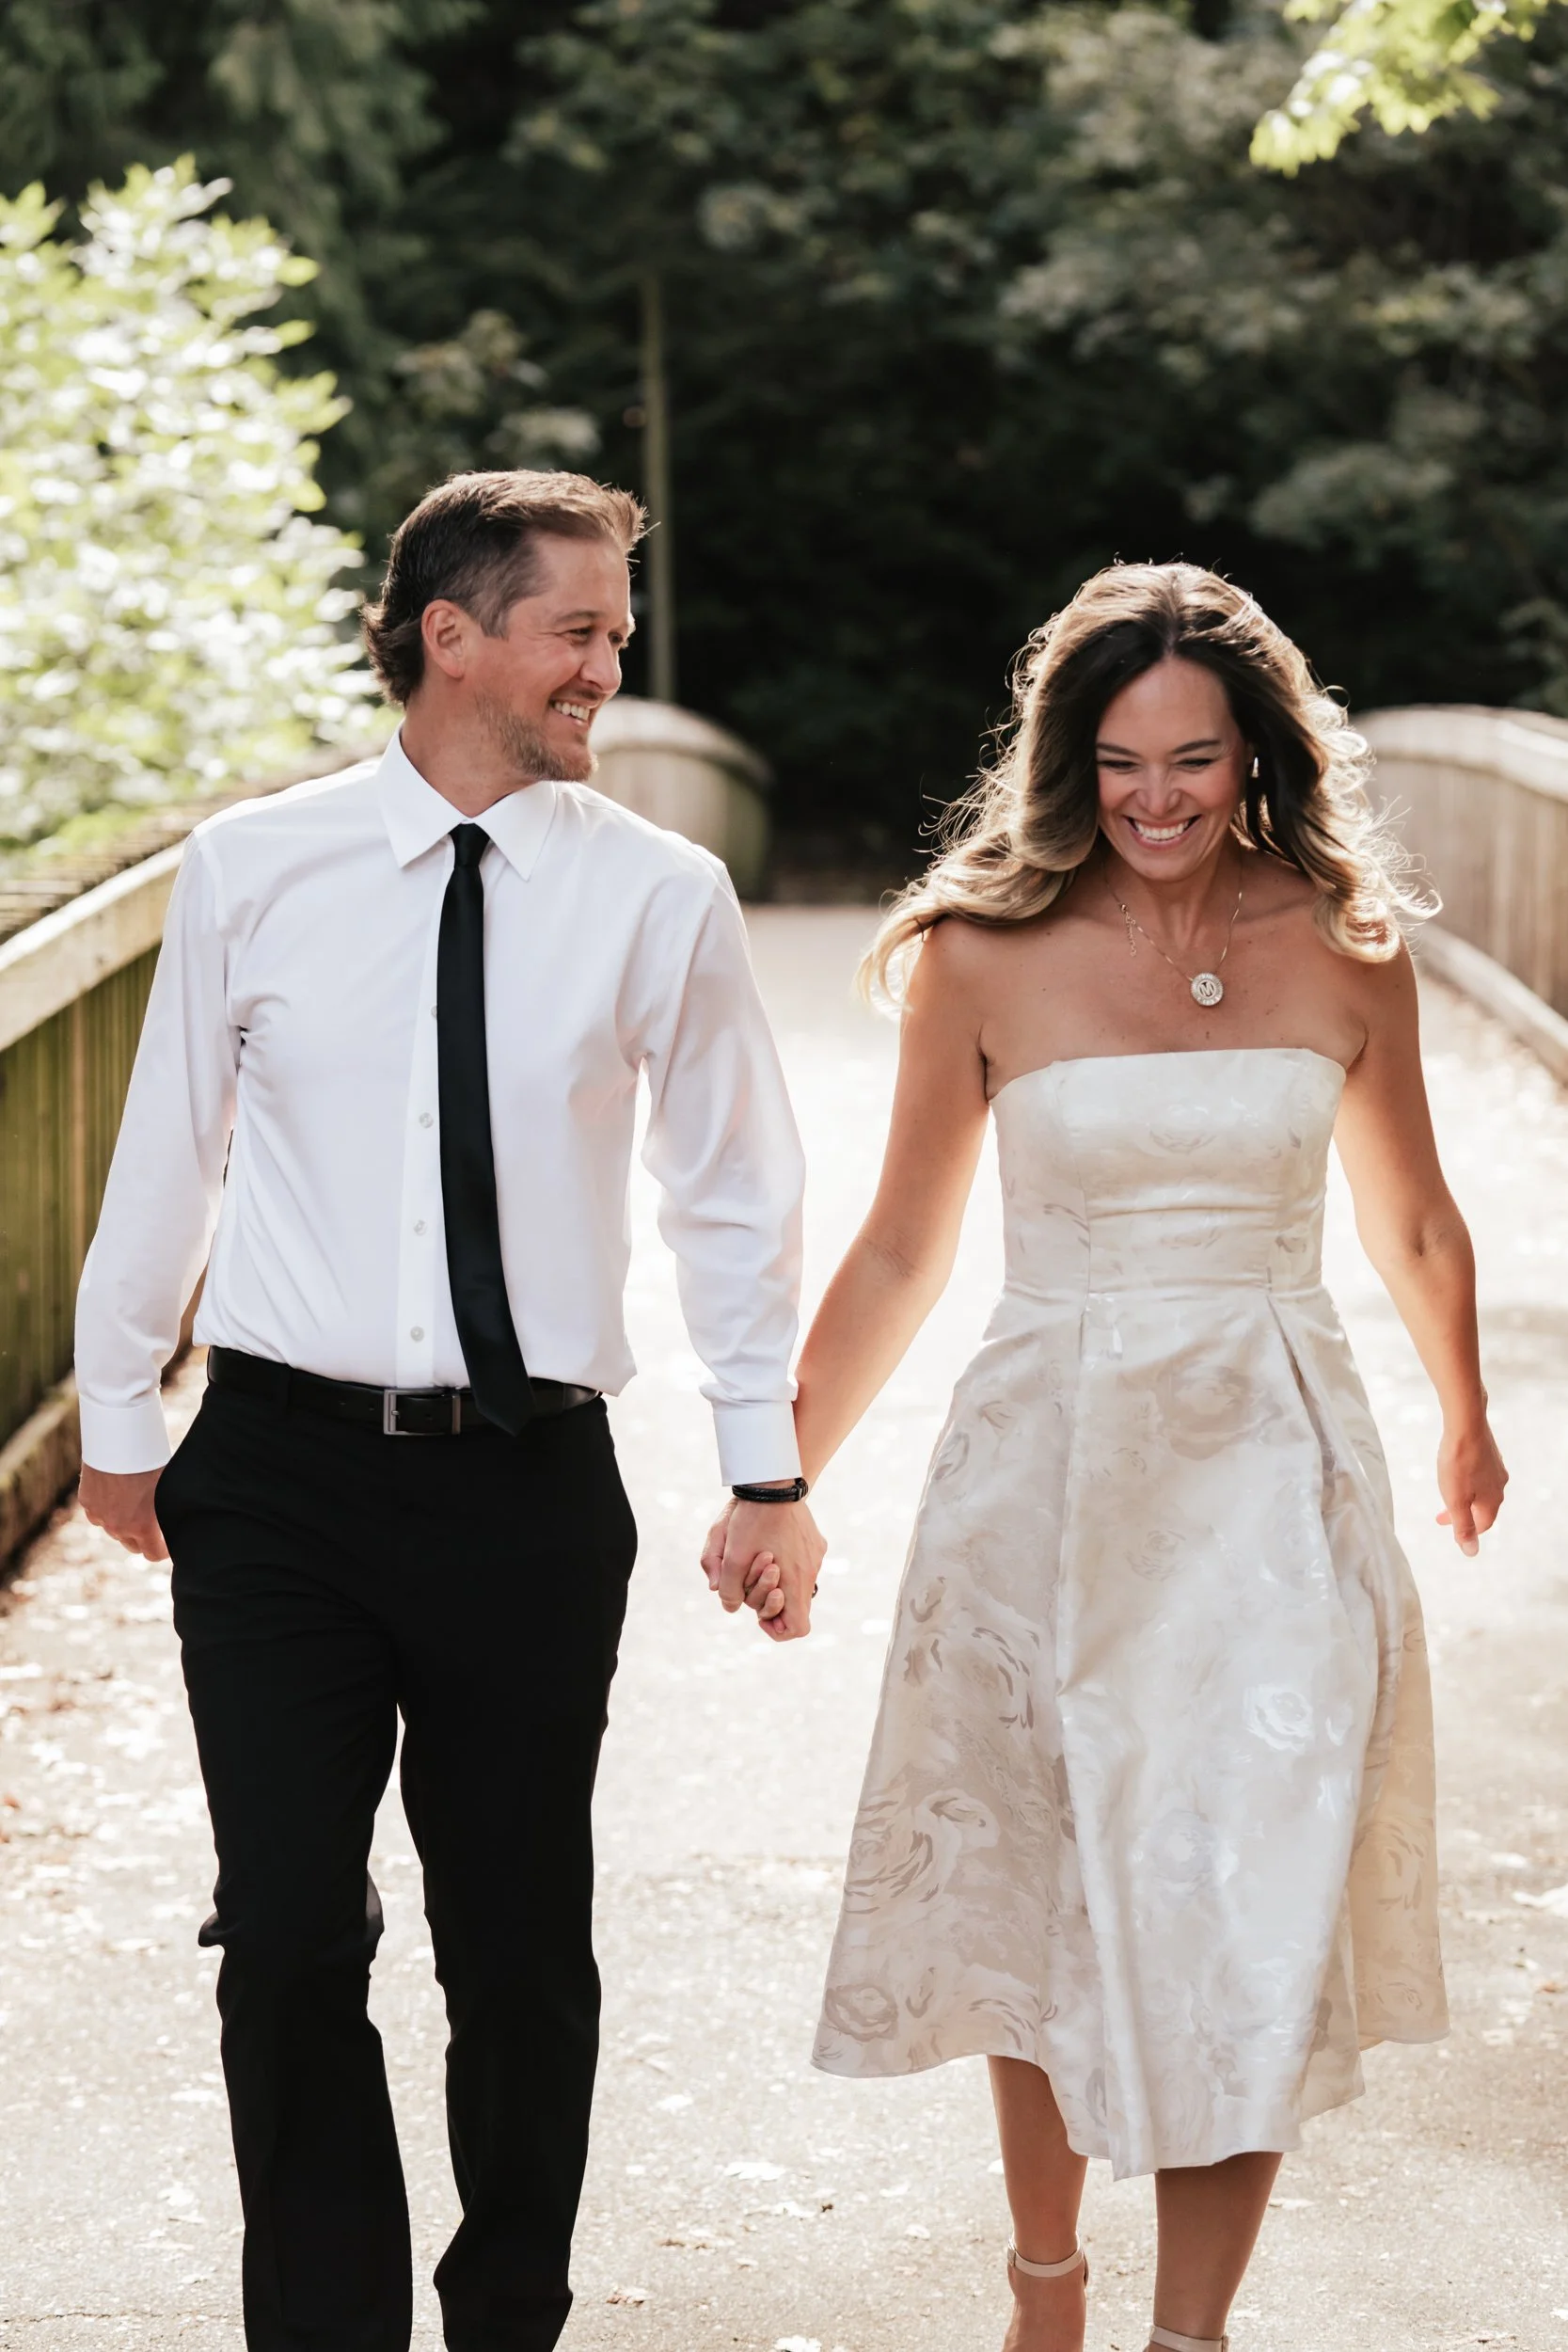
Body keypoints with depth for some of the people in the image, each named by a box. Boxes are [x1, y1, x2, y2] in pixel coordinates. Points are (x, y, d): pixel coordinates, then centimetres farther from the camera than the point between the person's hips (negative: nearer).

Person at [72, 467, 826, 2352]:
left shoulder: (659, 896, -1)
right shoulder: (250, 870, 0)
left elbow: (735, 1195, 8)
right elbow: (166, 1156, 10)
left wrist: (767, 1469, 10)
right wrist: (116, 1416, 17)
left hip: (529, 1488, 0)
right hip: (282, 1472, 0)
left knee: (524, 1950, 9)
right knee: (288, 1935, -2)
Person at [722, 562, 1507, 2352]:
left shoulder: (1341, 946, 1)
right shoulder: (985, 955, -3)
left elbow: (1411, 1220, 17)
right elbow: (899, 1257, 6)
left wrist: (1463, 1420, 29)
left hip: (1273, 1476, 1)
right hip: (1050, 1466, 0)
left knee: (1251, 1931, -4)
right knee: (1048, 1917, 10)